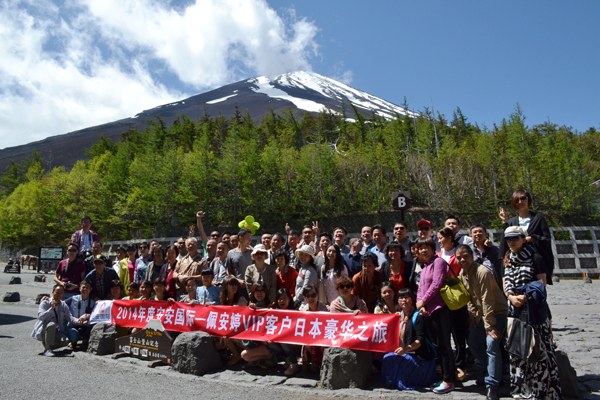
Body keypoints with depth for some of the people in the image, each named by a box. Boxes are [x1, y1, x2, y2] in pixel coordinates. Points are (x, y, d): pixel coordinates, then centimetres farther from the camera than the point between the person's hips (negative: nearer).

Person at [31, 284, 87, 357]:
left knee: (66, 341, -24)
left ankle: (47, 344, 4)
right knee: (52, 324, -36)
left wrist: (79, 321, -18)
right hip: (43, 330, -4)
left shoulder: (63, 305, 8)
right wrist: (51, 309, -32)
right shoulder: (45, 303, -5)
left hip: (55, 331, 4)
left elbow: (70, 318, 0)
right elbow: (40, 317, -20)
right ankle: (47, 349, -23)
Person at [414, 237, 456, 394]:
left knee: (443, 345, -3)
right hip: (428, 310, 9)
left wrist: (423, 301, -11)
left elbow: (436, 284, -17)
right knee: (437, 345, 14)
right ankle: (445, 376, 25)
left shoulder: (438, 262, -8)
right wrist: (420, 304, -2)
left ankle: (448, 381, 6)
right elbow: (421, 288, 15)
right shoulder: (424, 266, 19)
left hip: (439, 309, -9)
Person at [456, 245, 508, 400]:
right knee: (473, 344, 11)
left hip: (497, 311, -8)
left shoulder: (482, 272, -27)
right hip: (481, 313, 8)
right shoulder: (462, 274, -1)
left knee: (491, 344, -23)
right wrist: (473, 315, 1)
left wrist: (489, 326, -25)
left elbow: (488, 301, -27)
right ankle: (495, 371, 30)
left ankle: (492, 384, -12)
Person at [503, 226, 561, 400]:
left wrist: (526, 296, -17)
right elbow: (505, 283, 13)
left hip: (534, 307, -5)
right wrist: (511, 296, -5)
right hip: (515, 308, 5)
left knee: (538, 346, -7)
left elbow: (542, 282, -7)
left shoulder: (534, 257, -1)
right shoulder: (508, 260, 15)